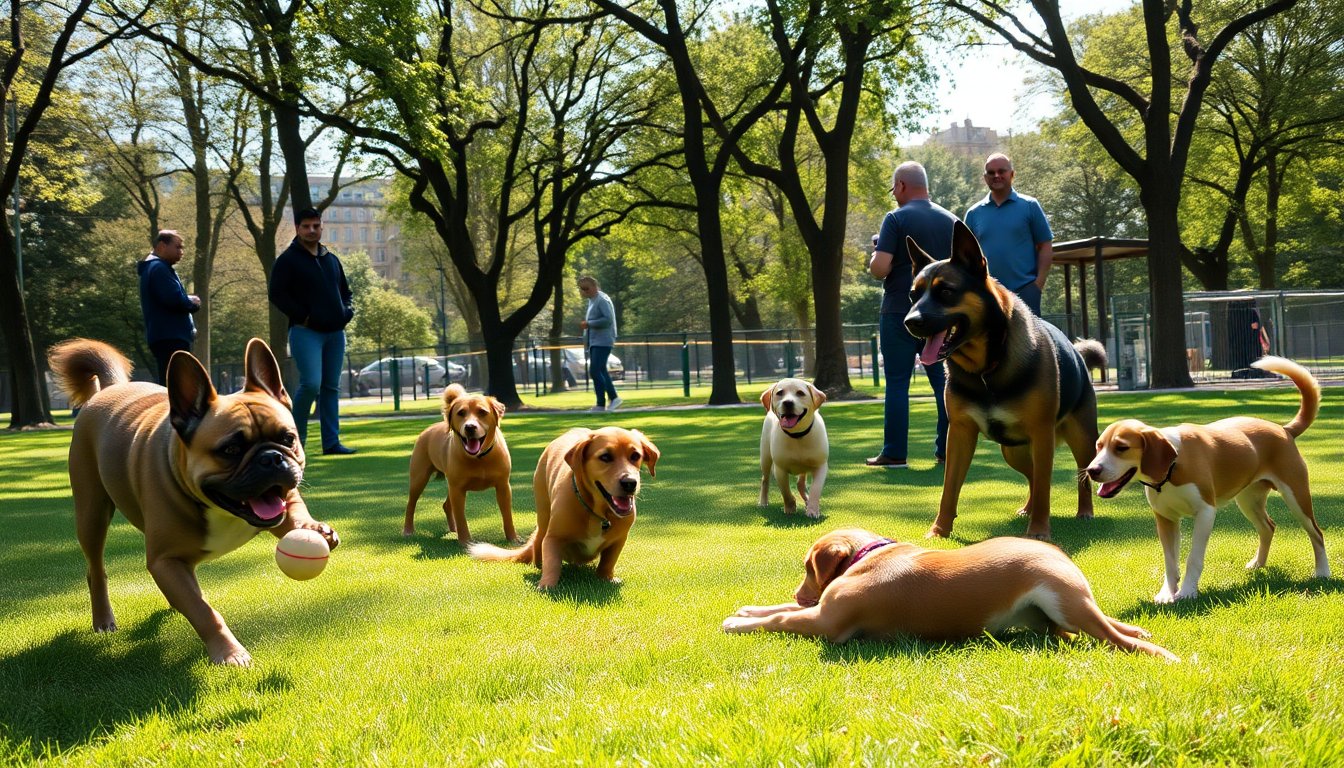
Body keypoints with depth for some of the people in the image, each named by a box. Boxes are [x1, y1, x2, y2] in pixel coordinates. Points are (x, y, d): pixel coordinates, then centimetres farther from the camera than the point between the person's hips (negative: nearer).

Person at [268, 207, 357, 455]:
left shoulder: (331, 260, 18)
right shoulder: (288, 260, -1)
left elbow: (345, 291, 28)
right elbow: (277, 294, -8)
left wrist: (347, 310, 7)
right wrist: (302, 317, -14)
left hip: (335, 332, 6)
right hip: (306, 332, -6)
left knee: (331, 387, 5)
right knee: (311, 384, -18)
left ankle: (331, 442, 7)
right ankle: (294, 437, -2)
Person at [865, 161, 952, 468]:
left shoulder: (896, 219, -9)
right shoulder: (950, 221, 8)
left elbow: (880, 268, -17)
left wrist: (874, 260, 5)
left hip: (900, 312, -5)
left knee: (897, 382, 0)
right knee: (943, 380, 9)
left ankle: (894, 452, 0)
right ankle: (947, 449, 8)